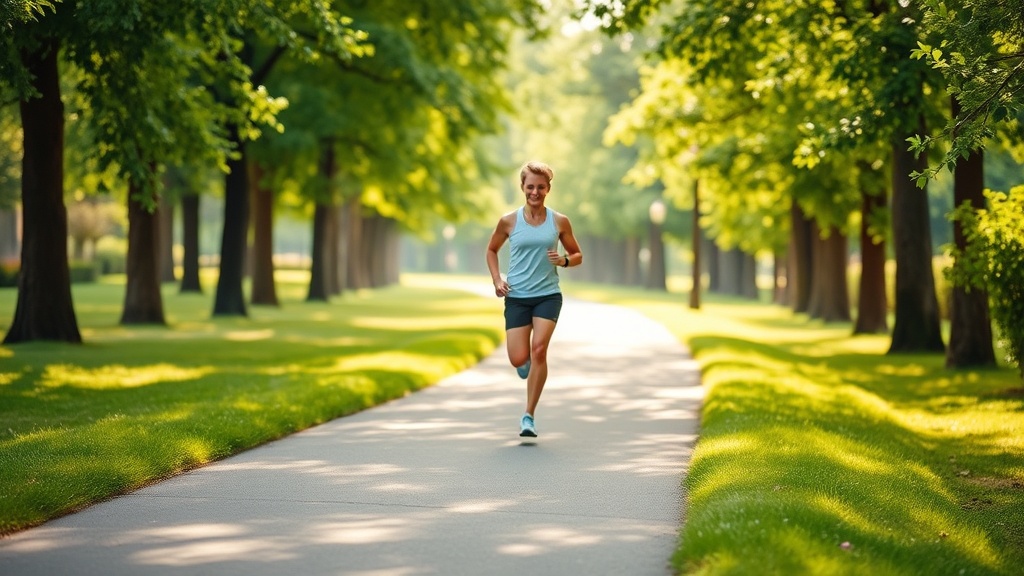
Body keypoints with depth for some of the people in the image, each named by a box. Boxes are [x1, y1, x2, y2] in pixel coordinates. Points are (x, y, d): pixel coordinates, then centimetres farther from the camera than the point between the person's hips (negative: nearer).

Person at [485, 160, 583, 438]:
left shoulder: (559, 222, 1)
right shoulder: (509, 221, 0)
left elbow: (577, 255, 12)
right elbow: (491, 250, 15)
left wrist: (564, 261, -11)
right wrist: (497, 280, 0)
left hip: (548, 295, 0)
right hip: (516, 297, 1)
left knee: (539, 349, -18)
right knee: (518, 359, -7)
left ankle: (529, 416, -9)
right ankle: (528, 363, 35)